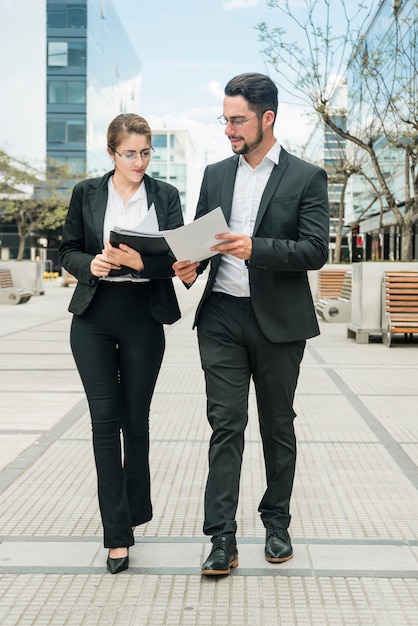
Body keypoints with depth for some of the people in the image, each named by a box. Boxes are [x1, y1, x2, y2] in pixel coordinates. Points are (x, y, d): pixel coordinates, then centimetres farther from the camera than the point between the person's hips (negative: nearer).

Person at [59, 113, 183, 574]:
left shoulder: (165, 195, 4)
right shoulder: (86, 193, 5)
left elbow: (176, 257, -2)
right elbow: (68, 251, 8)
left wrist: (139, 260, -22)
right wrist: (90, 265, -14)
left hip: (144, 318, 0)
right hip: (94, 318, 0)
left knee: (135, 419, 8)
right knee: (105, 419, -3)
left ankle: (135, 510, 29)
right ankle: (117, 533, 2)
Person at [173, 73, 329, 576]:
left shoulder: (306, 178, -2)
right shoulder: (216, 175, 11)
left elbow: (316, 250, -11)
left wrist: (256, 248, -25)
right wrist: (191, 264, -7)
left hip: (278, 321, -2)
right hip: (222, 317, 2)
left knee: (278, 425, 10)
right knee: (226, 425, -2)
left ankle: (276, 524, 26)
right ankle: (222, 539, 1)